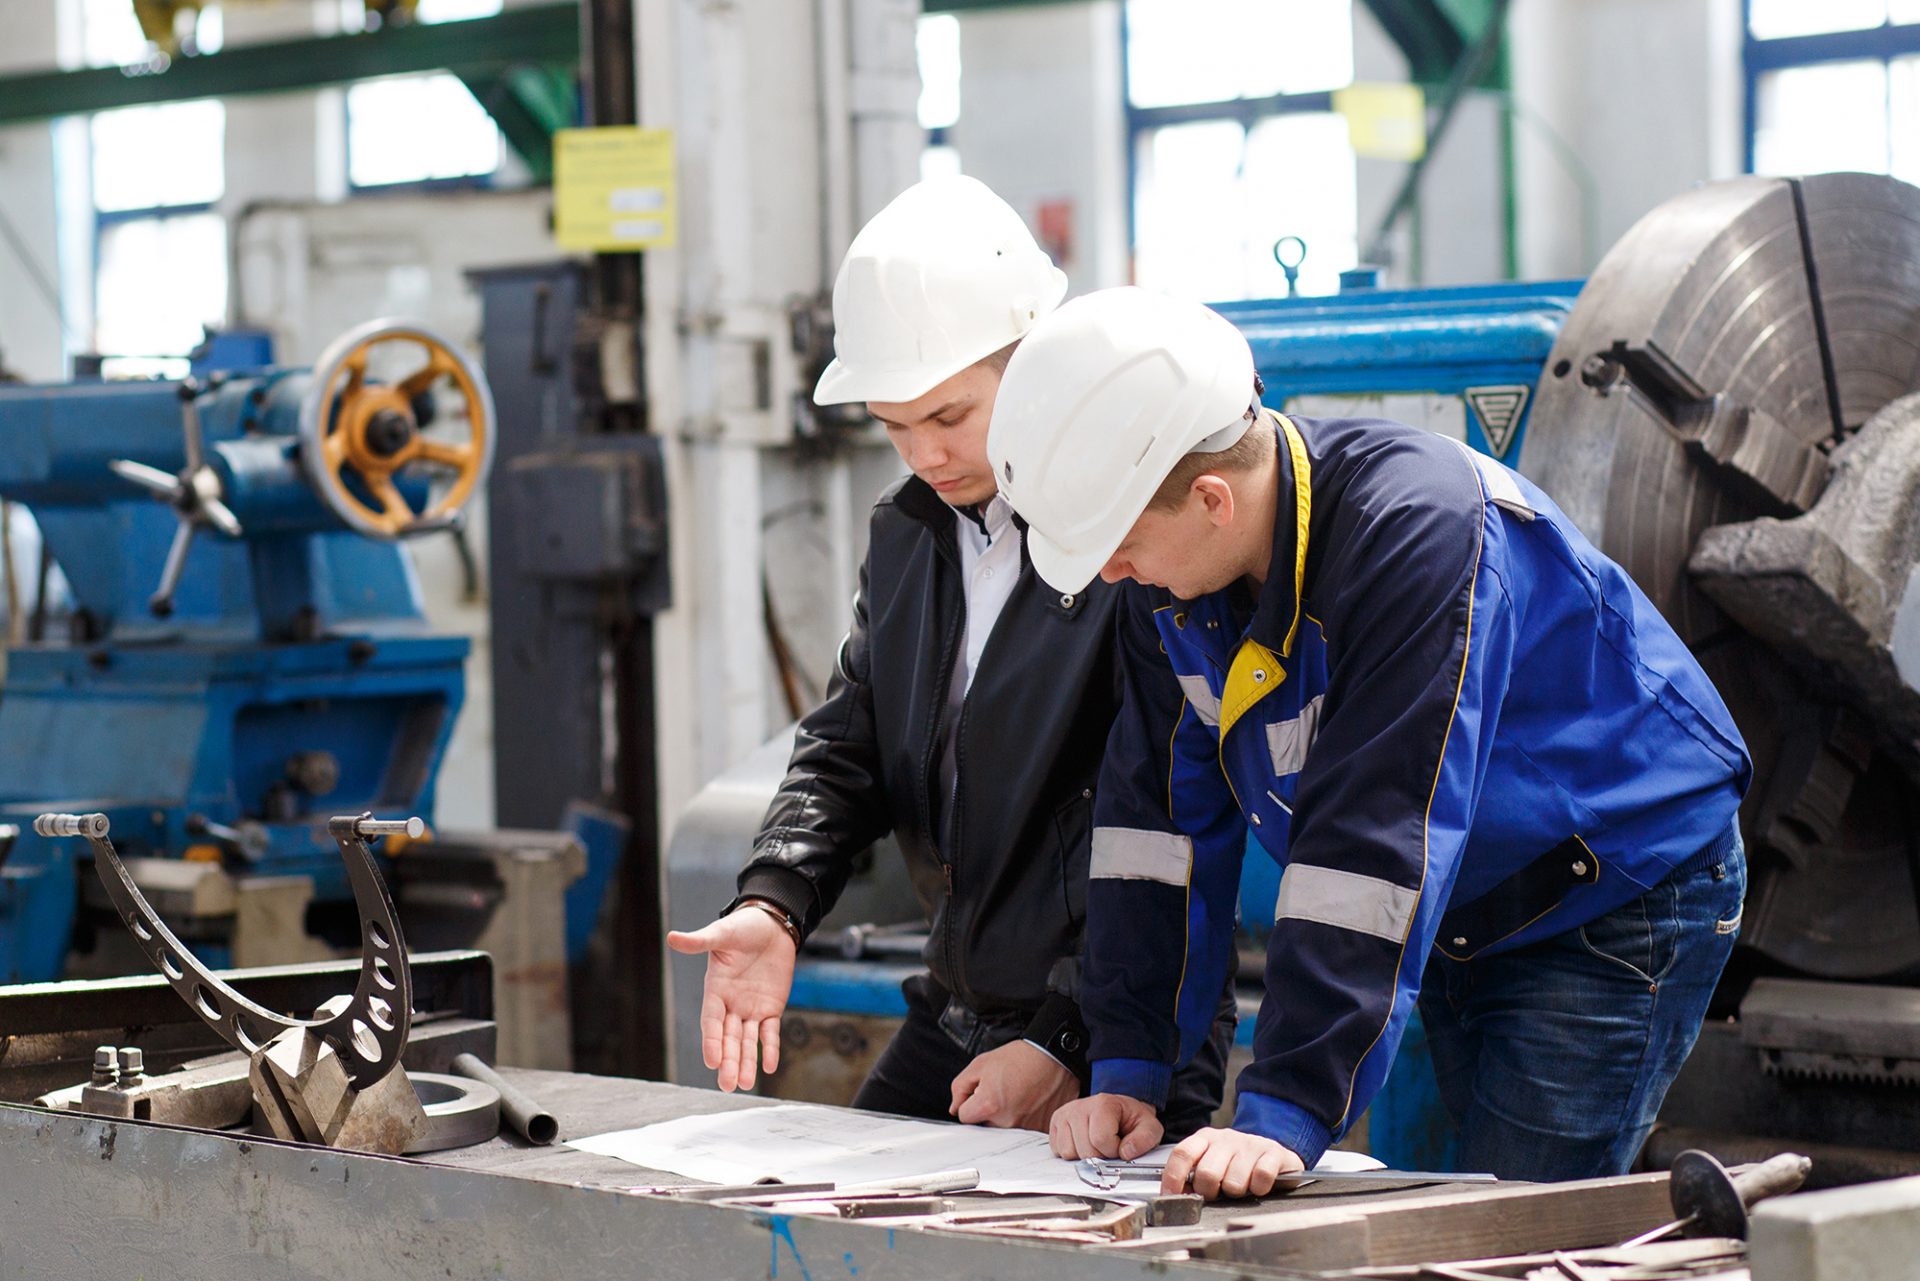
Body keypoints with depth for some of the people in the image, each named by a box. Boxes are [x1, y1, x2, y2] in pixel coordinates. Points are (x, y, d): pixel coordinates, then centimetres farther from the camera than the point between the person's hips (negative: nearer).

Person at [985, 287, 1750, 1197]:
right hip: (1464, 919, 8)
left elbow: (1377, 839, -38)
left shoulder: (1415, 530, -33)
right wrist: (1127, 1070, -10)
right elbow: (1159, 810, -3)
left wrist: (1286, 1115, -42)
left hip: (1621, 900, -8)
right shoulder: (1170, 570, -7)